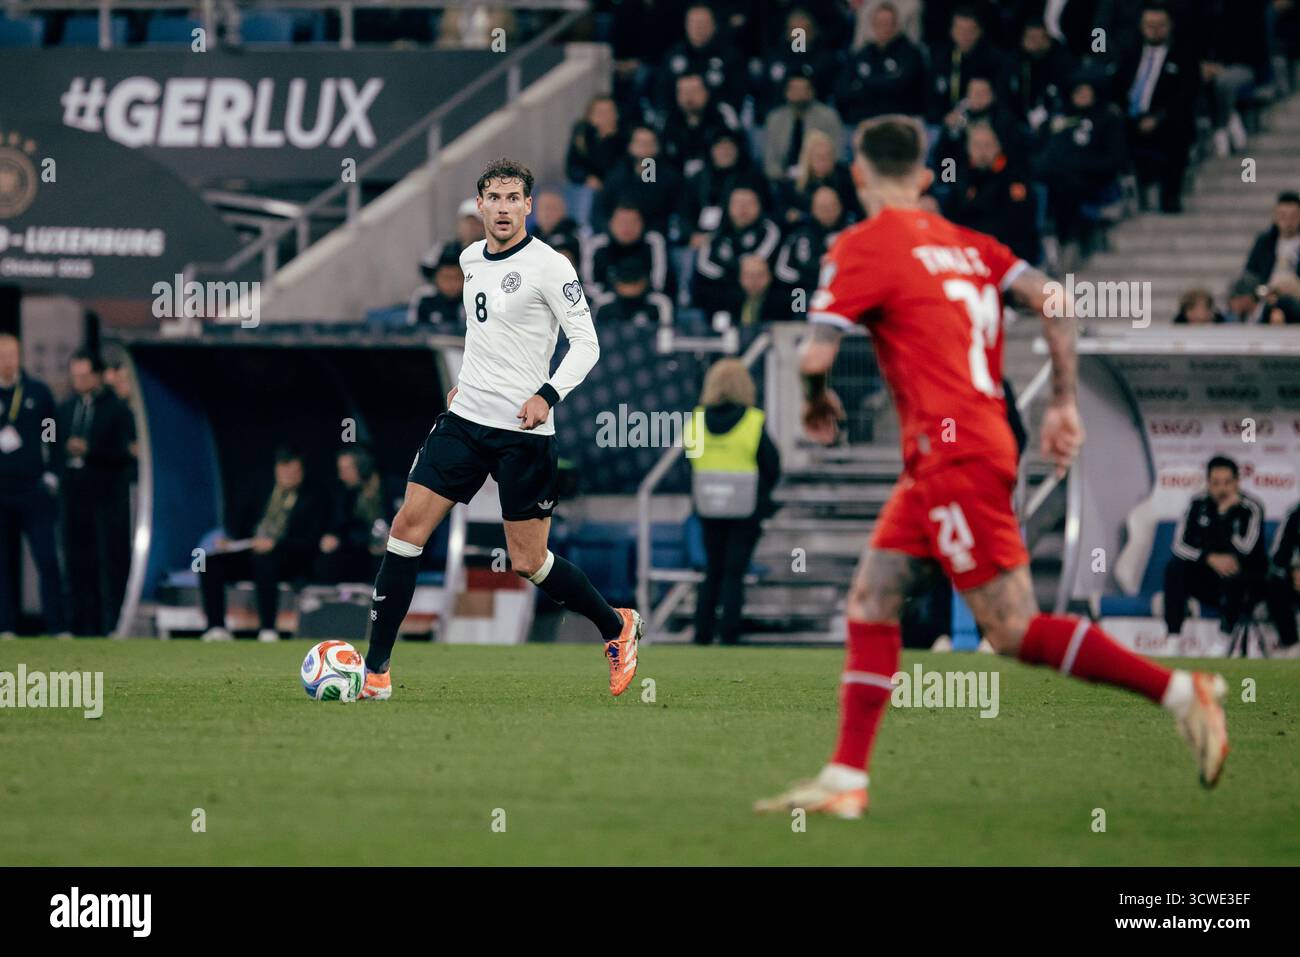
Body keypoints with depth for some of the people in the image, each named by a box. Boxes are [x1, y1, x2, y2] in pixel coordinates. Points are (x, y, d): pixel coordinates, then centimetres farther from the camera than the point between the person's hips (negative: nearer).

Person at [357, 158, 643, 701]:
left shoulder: (548, 266, -11)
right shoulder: (471, 259, 11)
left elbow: (586, 342, -12)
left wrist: (548, 394, -24)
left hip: (523, 432, -6)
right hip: (464, 419, 6)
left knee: (528, 562, -2)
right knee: (408, 528, -5)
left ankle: (617, 628, 24)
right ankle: (375, 672, -3)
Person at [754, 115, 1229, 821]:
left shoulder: (862, 246, -7)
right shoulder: (967, 244, 15)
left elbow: (816, 354, -12)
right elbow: (1051, 301, 7)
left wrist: (817, 404, 10)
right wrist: (1063, 405, 10)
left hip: (953, 451, -9)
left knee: (1013, 630, -9)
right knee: (870, 603, 10)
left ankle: (1179, 691, -10)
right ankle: (844, 781, 8)